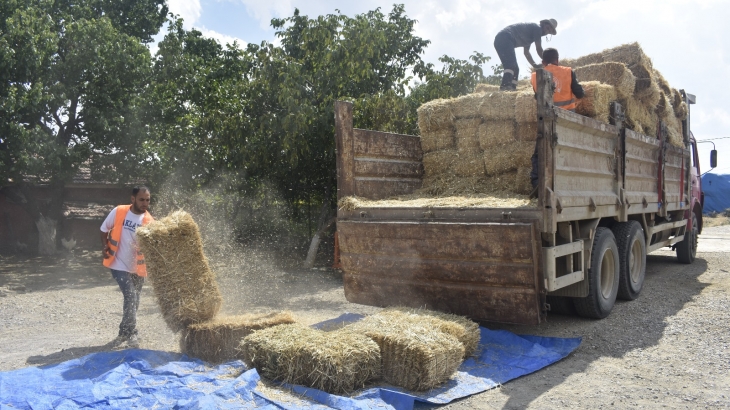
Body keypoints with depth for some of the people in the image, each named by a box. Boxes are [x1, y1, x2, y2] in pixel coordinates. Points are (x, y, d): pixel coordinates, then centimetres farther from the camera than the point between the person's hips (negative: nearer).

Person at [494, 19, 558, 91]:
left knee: (515, 68, 8)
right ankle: (505, 86, -41)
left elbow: (526, 52, 32)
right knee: (511, 65, -25)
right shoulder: (537, 28, 1)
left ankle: (512, 88, 1)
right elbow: (539, 49, -1)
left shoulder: (531, 28, 29)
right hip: (505, 39, -10)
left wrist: (534, 65, 27)